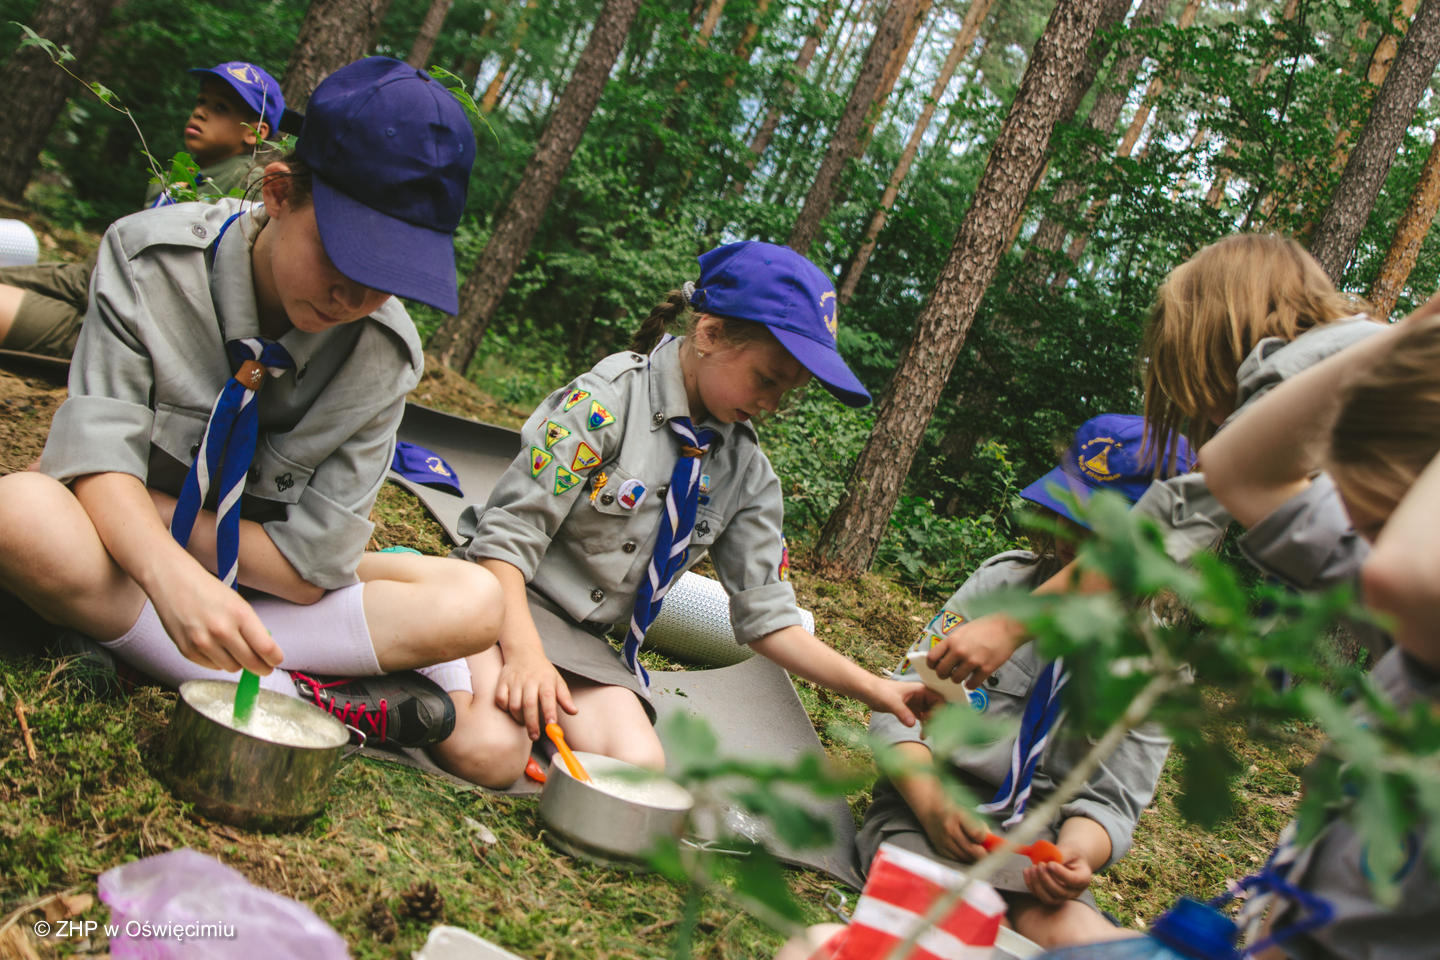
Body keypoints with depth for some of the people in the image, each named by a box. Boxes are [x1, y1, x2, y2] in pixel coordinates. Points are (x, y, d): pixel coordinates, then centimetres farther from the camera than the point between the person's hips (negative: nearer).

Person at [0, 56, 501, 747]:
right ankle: (296, 696, -25)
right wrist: (171, 573, -43)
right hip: (136, 562, 0)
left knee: (472, 603, -20)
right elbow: (96, 454, -24)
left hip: (257, 586, 1)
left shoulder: (382, 352, -13)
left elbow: (310, 565, -15)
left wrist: (152, 508, -19)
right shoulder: (150, 258, -15)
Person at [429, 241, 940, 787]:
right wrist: (525, 653, -30)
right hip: (505, 597, -5)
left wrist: (874, 690, -5)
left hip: (586, 638, 5)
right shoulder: (608, 400, -15)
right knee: (490, 755, -32)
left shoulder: (748, 473, 3)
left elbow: (765, 617, 5)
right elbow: (509, 533, -17)